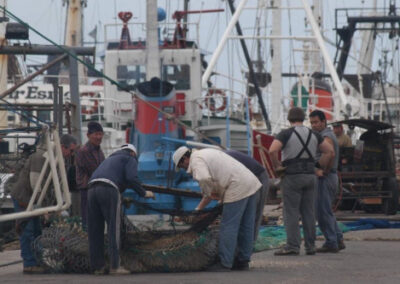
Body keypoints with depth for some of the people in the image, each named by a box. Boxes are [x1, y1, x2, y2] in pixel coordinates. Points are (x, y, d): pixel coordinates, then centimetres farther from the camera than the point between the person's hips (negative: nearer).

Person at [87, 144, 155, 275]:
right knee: (113, 229, -5)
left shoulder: (110, 159, 38)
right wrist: (144, 193, 9)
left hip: (92, 189, 7)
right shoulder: (130, 159, 17)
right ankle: (115, 266, -11)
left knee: (95, 230, 8)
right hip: (109, 190, -7)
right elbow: (132, 178, -1)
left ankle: (98, 266, 8)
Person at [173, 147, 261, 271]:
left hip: (238, 189, -10)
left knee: (228, 227, -4)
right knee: (246, 226, 15)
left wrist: (209, 194, -5)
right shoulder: (205, 153, 27)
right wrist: (199, 209, 31)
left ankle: (224, 264, -2)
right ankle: (243, 261, 24)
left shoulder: (196, 161, -4)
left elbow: (204, 179, -26)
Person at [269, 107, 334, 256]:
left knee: (291, 212, -5)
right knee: (308, 212, 8)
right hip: (310, 175, 5)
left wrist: (276, 166, -7)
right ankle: (310, 246, 7)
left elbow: (272, 150, -22)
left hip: (292, 176, -5)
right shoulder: (313, 134, 10)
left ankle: (292, 246, -11)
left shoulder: (285, 134, -7)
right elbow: (329, 150, 9)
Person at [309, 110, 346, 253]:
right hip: (331, 178, 10)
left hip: (325, 179, -10)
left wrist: (323, 172, -19)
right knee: (325, 212, 14)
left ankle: (331, 242, -5)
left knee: (323, 212, -6)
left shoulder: (326, 137, -14)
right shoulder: (329, 135, 19)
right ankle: (338, 240, 12)